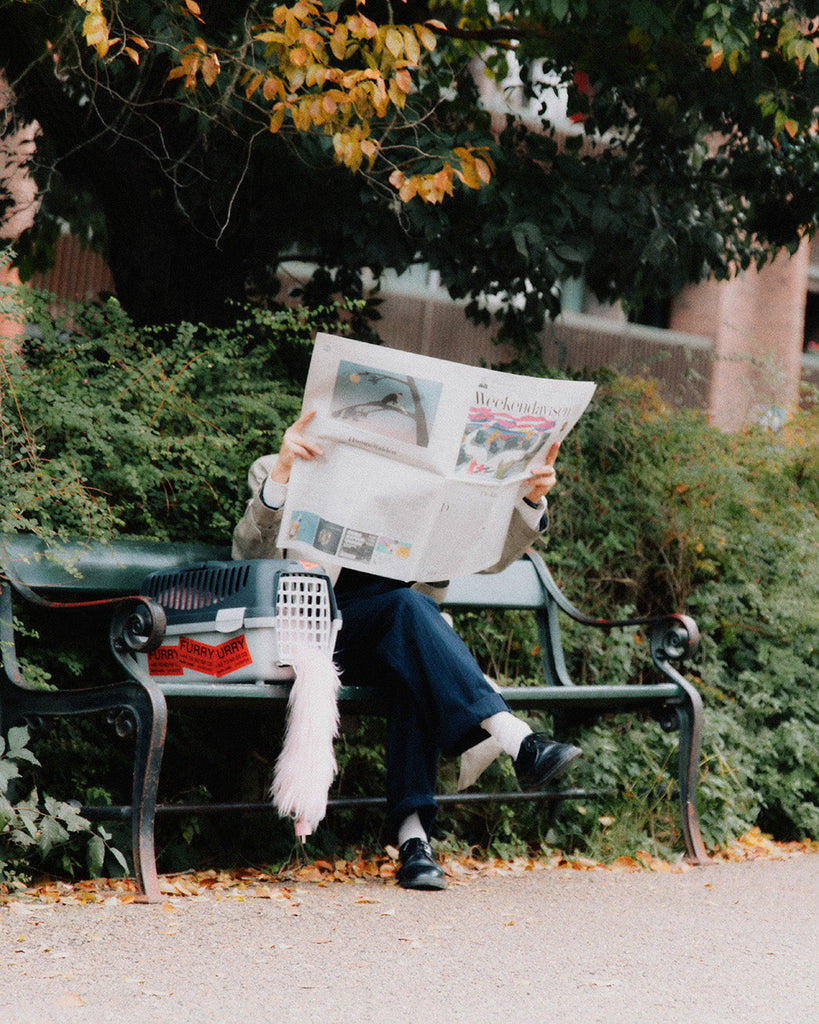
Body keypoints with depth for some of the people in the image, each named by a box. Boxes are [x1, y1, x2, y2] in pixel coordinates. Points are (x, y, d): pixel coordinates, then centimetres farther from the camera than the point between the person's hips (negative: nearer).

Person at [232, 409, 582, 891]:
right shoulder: (278, 476, 5)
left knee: (418, 670, -33)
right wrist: (280, 473, -29)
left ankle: (413, 832, -41)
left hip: (402, 636, 3)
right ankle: (516, 739, -44)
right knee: (409, 607, -33)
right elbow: (252, 559, -14)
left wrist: (531, 500, -8)